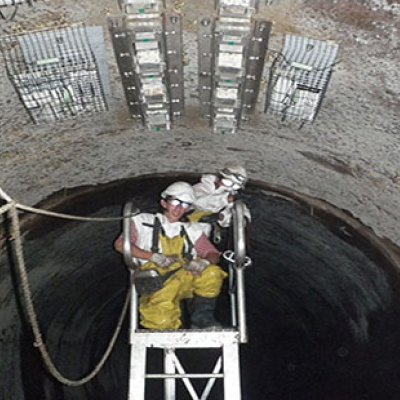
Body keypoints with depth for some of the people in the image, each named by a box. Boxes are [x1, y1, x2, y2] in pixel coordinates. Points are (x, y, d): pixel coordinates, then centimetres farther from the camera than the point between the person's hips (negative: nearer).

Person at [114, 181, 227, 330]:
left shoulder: (193, 230, 27)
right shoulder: (144, 221, 19)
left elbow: (213, 254, 17)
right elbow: (120, 244, 7)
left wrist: (205, 261, -9)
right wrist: (153, 256, -6)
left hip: (187, 274, 3)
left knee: (212, 272, -29)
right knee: (162, 321, -32)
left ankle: (202, 318, -12)